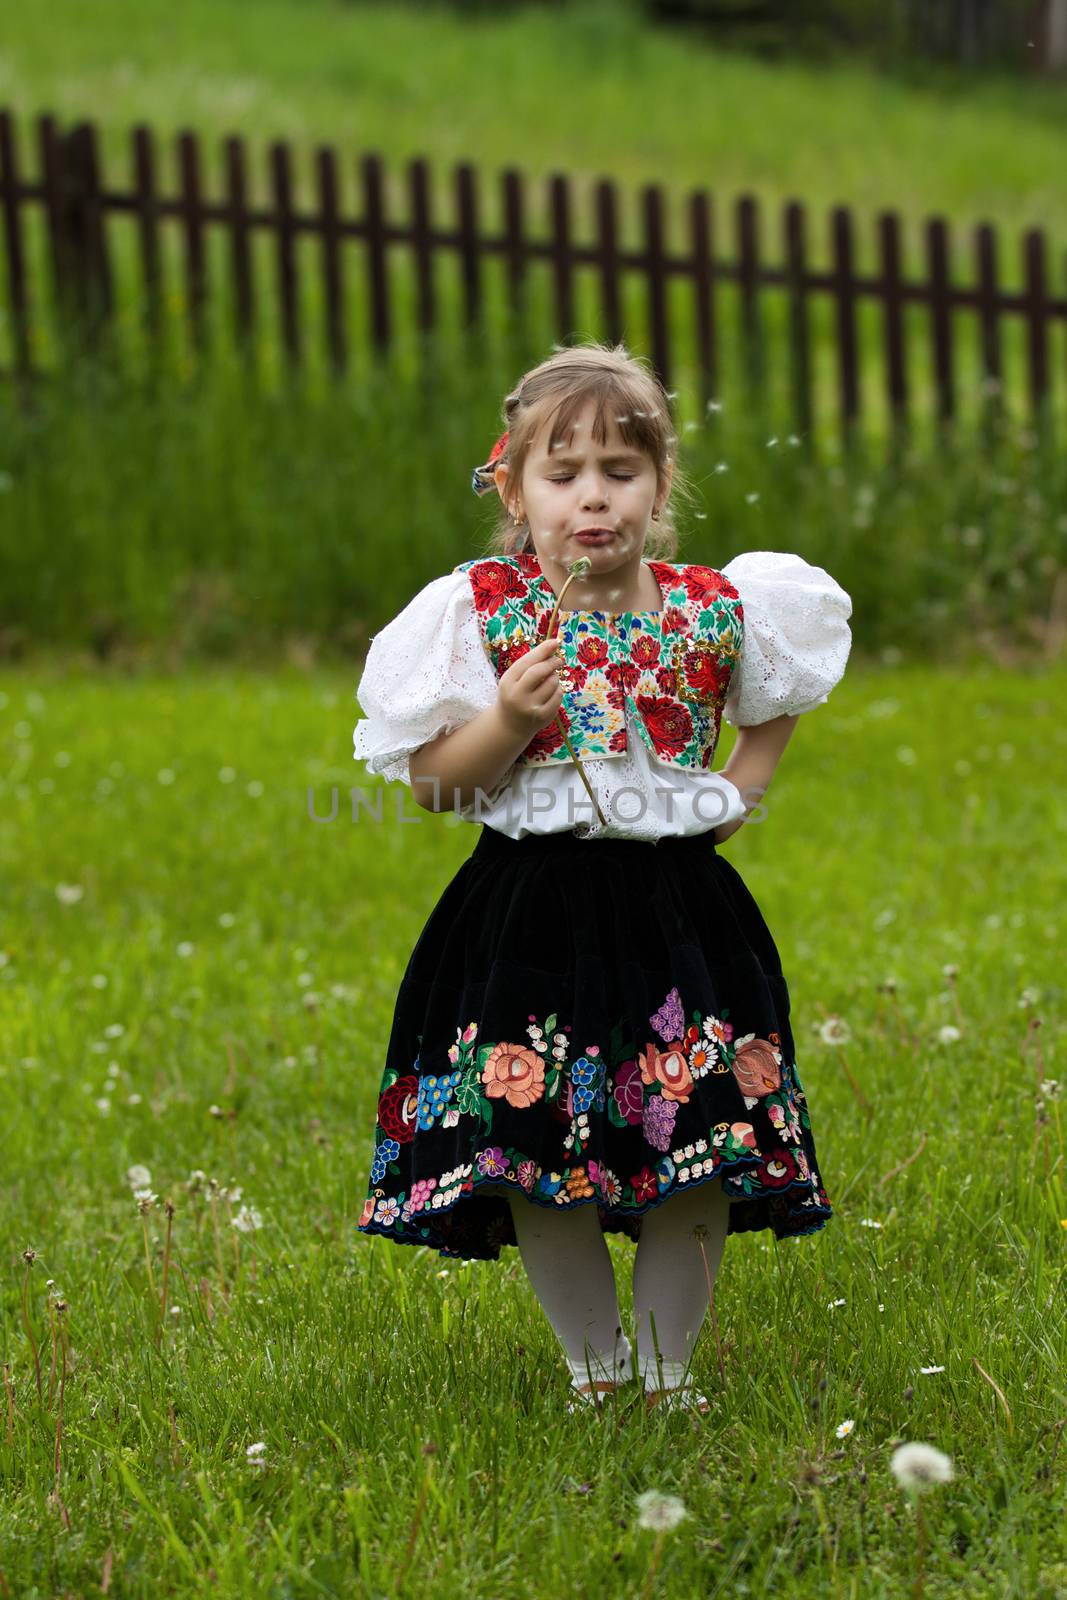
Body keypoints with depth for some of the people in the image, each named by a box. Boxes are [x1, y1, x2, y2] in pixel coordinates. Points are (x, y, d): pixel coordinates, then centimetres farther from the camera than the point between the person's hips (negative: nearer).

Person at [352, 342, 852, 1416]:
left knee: (696, 1157, 1)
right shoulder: (479, 611, -4)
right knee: (531, 1154, -2)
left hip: (678, 908, 1)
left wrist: (745, 785, 9)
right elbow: (432, 781, -4)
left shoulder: (711, 609, 1)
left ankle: (668, 1367, 19)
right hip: (530, 913, -1)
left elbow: (777, 694, 24)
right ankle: (593, 1364, 18)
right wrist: (508, 721, -21)